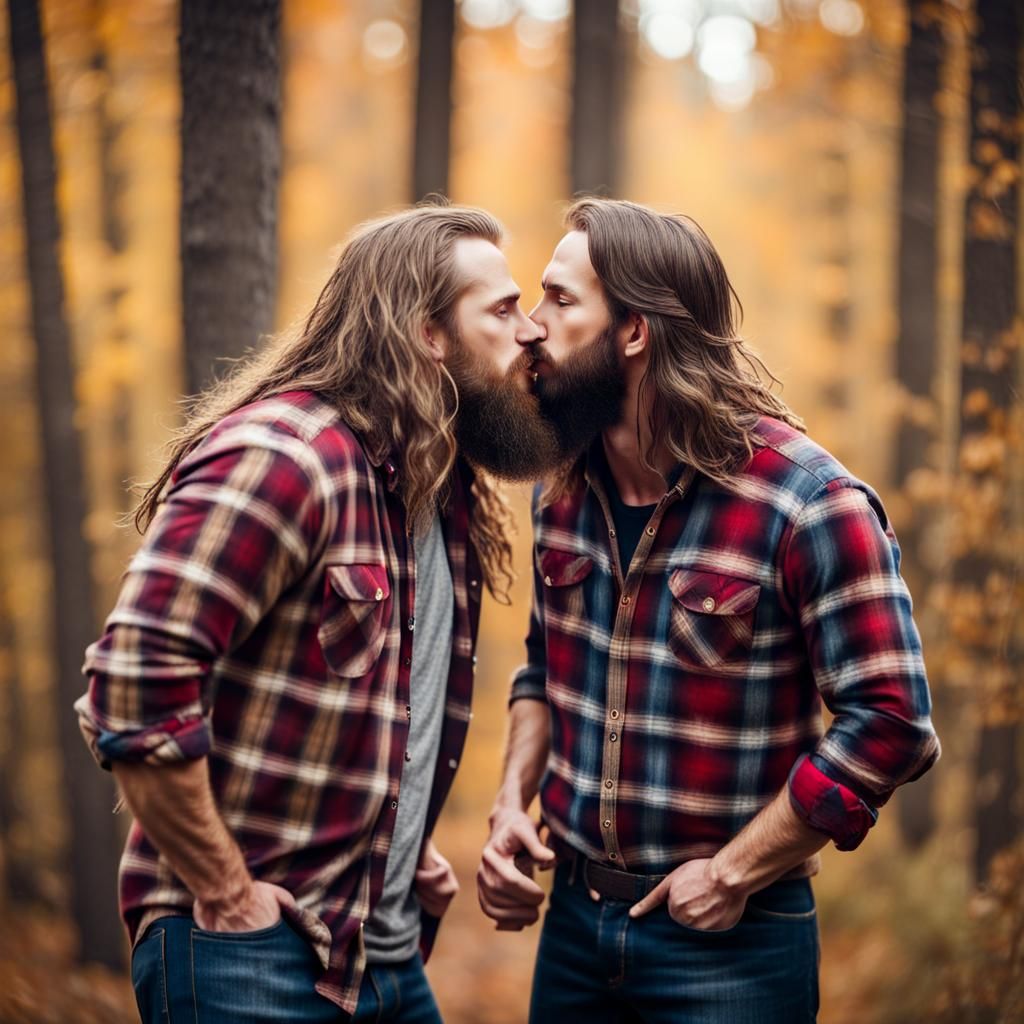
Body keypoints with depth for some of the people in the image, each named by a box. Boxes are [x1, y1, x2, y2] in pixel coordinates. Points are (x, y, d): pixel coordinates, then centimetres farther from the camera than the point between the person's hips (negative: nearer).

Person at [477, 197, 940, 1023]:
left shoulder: (808, 502, -18)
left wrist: (734, 873, -15)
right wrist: (513, 801, 0)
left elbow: (889, 722, -18)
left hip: (732, 943, -5)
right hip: (573, 918, 6)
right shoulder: (562, 489, 2)